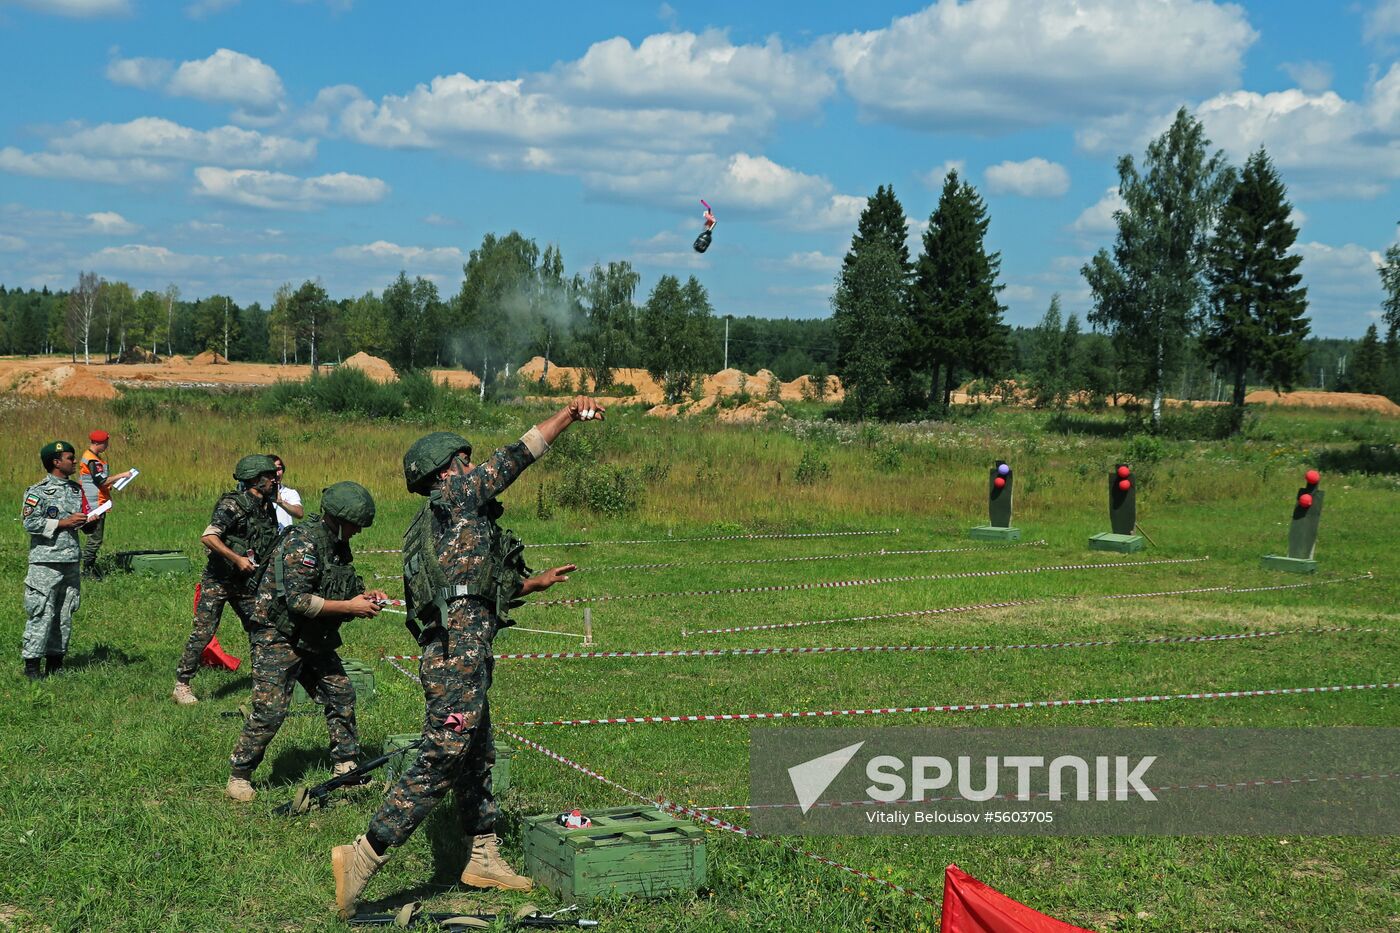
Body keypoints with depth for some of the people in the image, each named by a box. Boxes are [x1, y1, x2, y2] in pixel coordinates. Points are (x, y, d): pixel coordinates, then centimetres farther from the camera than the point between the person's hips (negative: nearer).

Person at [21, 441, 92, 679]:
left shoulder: (76, 490, 14)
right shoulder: (38, 491, -7)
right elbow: (30, 522, -14)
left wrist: (89, 520, 1)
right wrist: (63, 523, -16)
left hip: (71, 561, 7)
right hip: (46, 562, -7)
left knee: (65, 614, 9)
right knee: (41, 613, -7)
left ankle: (55, 662, 17)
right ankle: (31, 664, -1)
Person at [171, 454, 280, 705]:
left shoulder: (267, 508, 8)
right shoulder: (232, 505, -17)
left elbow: (271, 544, 24)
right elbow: (208, 537, -27)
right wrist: (236, 559, -26)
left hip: (246, 581, 7)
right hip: (218, 580, -7)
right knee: (203, 632, -8)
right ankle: (181, 686, -1)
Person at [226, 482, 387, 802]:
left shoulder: (337, 544, 7)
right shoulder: (303, 543, -22)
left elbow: (338, 590, 19)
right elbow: (299, 601, -28)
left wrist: (366, 596, -2)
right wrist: (350, 607, -23)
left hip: (313, 640, 9)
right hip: (278, 638, -9)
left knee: (341, 696, 8)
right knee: (270, 710, -10)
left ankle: (346, 767, 20)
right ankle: (239, 777, 2)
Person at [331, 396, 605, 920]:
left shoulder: (435, 526, 24)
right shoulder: (454, 495, -1)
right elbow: (519, 454, -1)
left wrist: (537, 583, 38)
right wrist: (570, 413, 8)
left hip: (453, 654, 10)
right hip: (459, 655, -10)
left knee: (475, 760, 17)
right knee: (438, 765, -11)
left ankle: (483, 859, 26)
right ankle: (364, 856, -12)